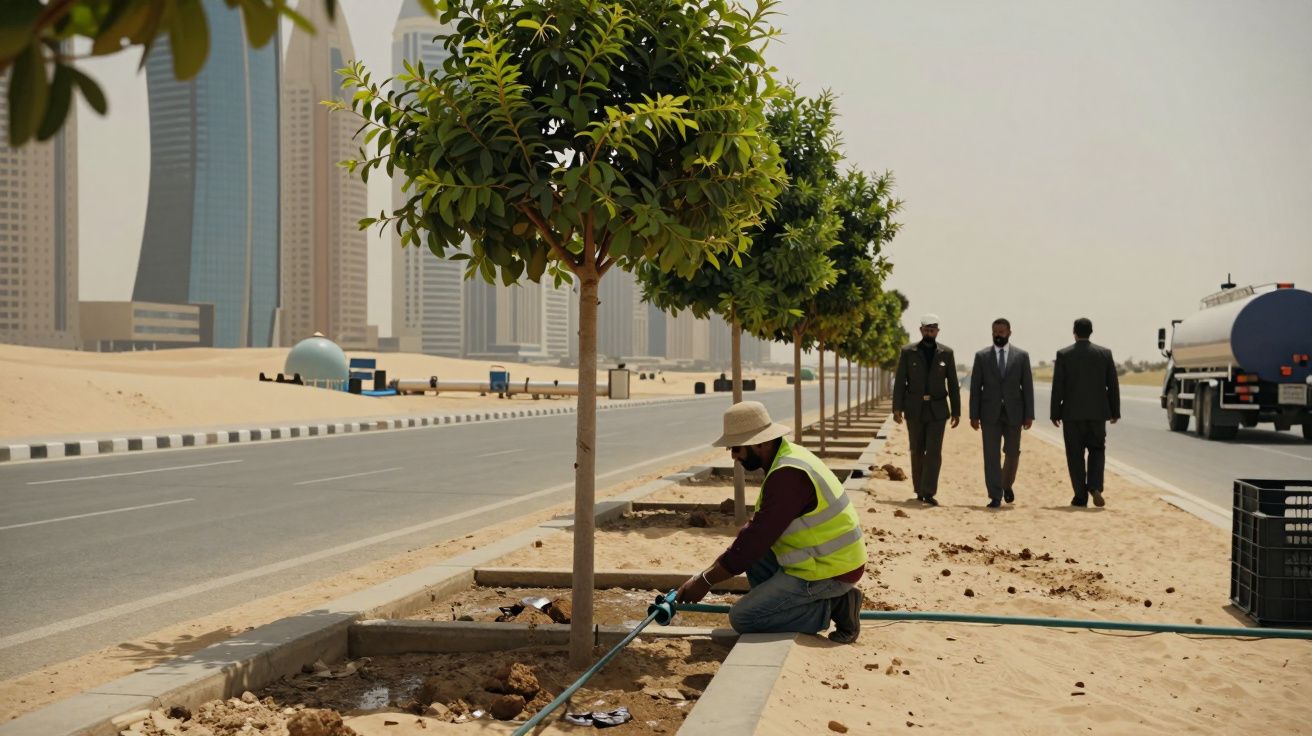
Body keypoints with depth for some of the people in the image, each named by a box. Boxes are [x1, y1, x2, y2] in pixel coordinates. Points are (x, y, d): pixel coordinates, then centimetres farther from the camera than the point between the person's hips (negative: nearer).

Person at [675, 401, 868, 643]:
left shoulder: (788, 475, -24)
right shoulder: (786, 457, 8)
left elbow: (756, 540, -24)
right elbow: (758, 526, 15)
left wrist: (706, 580, -13)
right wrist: (715, 568, 9)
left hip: (827, 572, -10)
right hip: (827, 558, 10)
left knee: (742, 618, -10)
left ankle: (831, 608, -4)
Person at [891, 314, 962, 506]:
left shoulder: (946, 353, 4)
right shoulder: (908, 352, 1)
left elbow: (953, 384, 5)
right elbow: (900, 381, 0)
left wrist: (956, 411, 3)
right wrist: (897, 407, -7)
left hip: (937, 409, 0)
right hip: (915, 409, 0)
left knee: (934, 452, -8)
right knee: (917, 451, 8)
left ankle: (929, 493, -9)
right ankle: (919, 490, 18)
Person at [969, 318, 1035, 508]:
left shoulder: (1022, 356, 4)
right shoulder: (981, 356, 4)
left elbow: (1028, 387, 3)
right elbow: (975, 387, 3)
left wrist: (1029, 415, -3)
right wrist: (974, 415, -2)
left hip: (1013, 413, 0)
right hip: (990, 413, 0)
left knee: (1012, 453, 7)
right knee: (991, 455, -4)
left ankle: (1007, 485, 34)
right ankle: (995, 496, 0)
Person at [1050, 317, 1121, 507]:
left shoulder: (1063, 354, -4)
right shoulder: (1105, 353, 1)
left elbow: (1057, 386, -5)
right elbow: (1113, 385, 2)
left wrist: (1055, 413, 1)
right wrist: (1115, 411, 10)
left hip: (1072, 413, -1)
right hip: (1097, 412, 1)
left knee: (1075, 455, 5)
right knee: (1097, 450, 15)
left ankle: (1081, 496, 5)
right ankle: (1095, 487, -6)